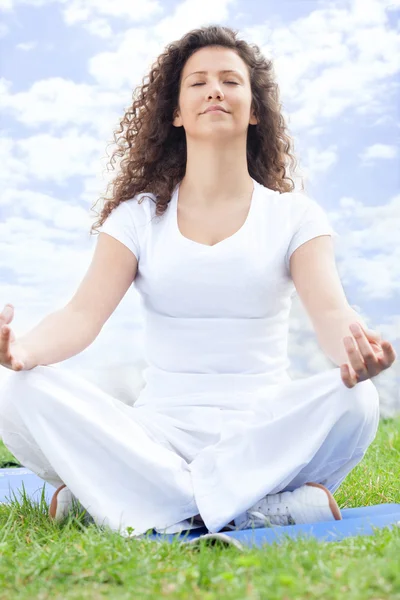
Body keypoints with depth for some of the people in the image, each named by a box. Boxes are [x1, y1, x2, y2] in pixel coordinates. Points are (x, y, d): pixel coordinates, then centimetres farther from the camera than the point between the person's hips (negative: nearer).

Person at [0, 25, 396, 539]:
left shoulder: (293, 215, 7)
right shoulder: (139, 216, 9)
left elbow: (329, 309, -10)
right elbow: (84, 313, -4)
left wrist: (356, 347, -36)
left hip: (262, 431, -1)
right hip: (158, 430, 2)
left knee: (354, 400, -32)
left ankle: (133, 499, -25)